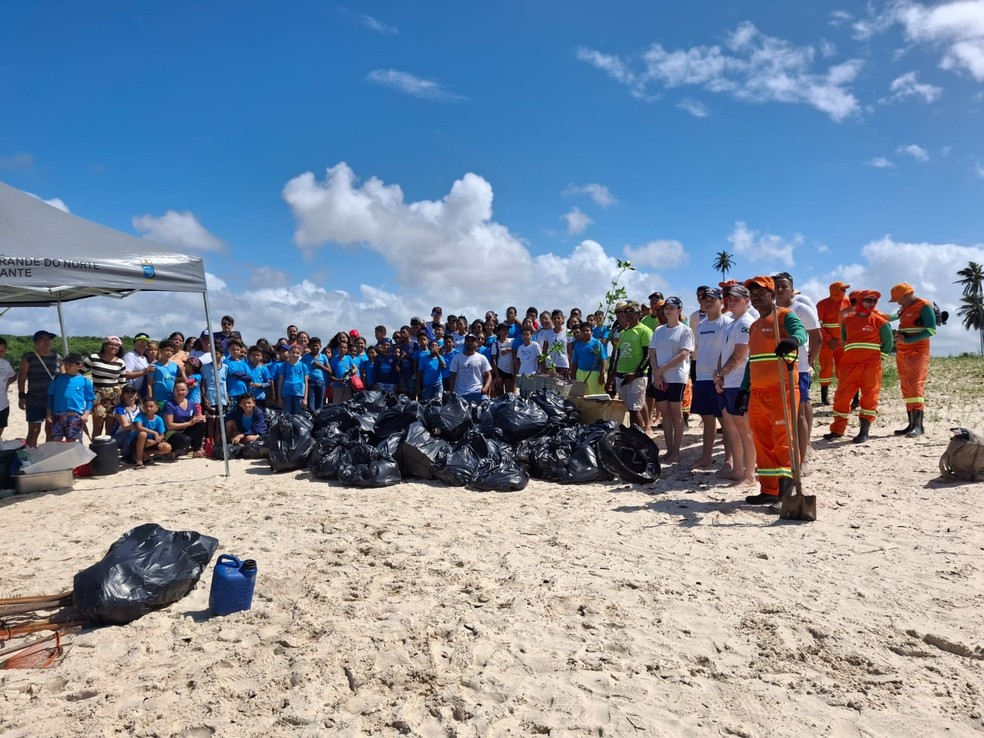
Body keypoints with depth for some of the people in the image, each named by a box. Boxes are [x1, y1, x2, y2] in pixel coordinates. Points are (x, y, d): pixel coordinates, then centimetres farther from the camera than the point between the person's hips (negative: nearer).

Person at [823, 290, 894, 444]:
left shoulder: (880, 321, 3)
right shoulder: (848, 321, 12)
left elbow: (888, 344, 8)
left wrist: (877, 357, 6)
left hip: (871, 366, -3)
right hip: (849, 365, 3)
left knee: (869, 397, -4)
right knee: (841, 397, 2)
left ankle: (864, 431, 3)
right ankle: (837, 430, 11)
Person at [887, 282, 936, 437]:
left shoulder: (924, 306, -6)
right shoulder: (904, 308, 16)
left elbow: (931, 330, -13)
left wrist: (908, 340, -18)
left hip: (918, 352, -8)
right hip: (902, 353, 8)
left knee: (916, 386, -15)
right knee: (906, 389, 5)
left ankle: (918, 426, -18)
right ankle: (912, 425, 7)